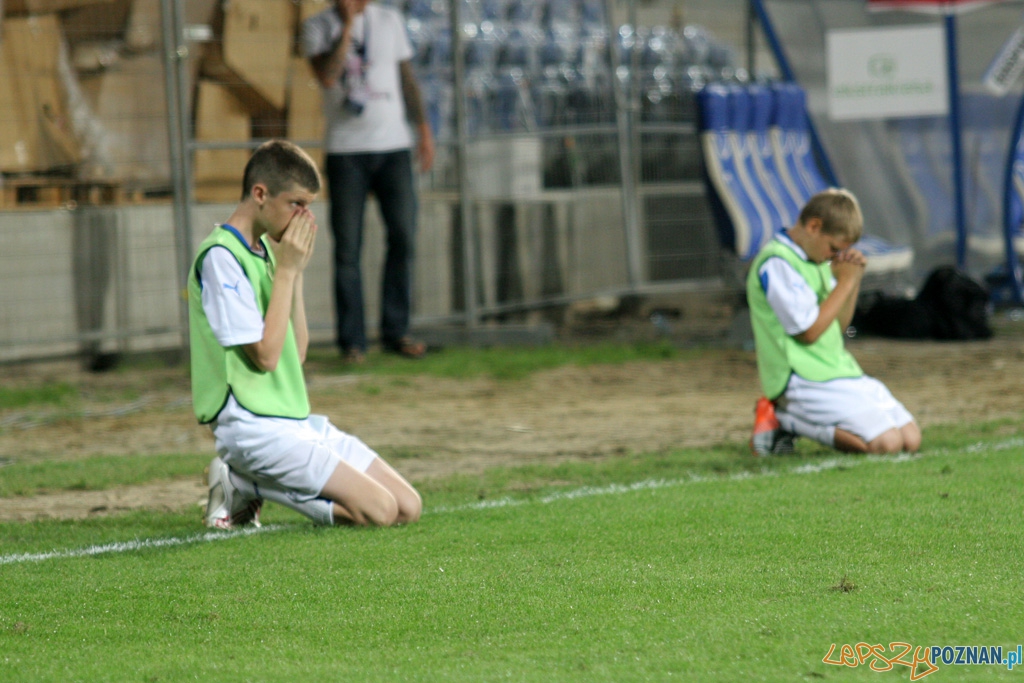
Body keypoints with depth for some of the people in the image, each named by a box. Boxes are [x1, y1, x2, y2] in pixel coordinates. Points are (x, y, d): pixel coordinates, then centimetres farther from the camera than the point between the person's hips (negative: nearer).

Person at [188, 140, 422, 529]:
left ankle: (245, 484, 7)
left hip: (298, 420, 9)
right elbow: (265, 355, -18)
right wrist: (286, 270, -13)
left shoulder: (267, 249, 14)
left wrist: (296, 271, 5)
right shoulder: (220, 256, -13)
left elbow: (297, 351, 13)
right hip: (252, 426, -9)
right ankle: (244, 487, -3)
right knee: (377, 510, -20)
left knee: (408, 507, 1)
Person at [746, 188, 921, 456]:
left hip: (841, 372, 10)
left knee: (911, 439, 0)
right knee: (886, 442, -22)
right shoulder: (776, 264, -14)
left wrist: (854, 280, 5)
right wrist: (844, 282, -10)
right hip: (805, 381, -10)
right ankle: (783, 419, -7)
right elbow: (808, 331, -18)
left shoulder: (817, 260, 15)